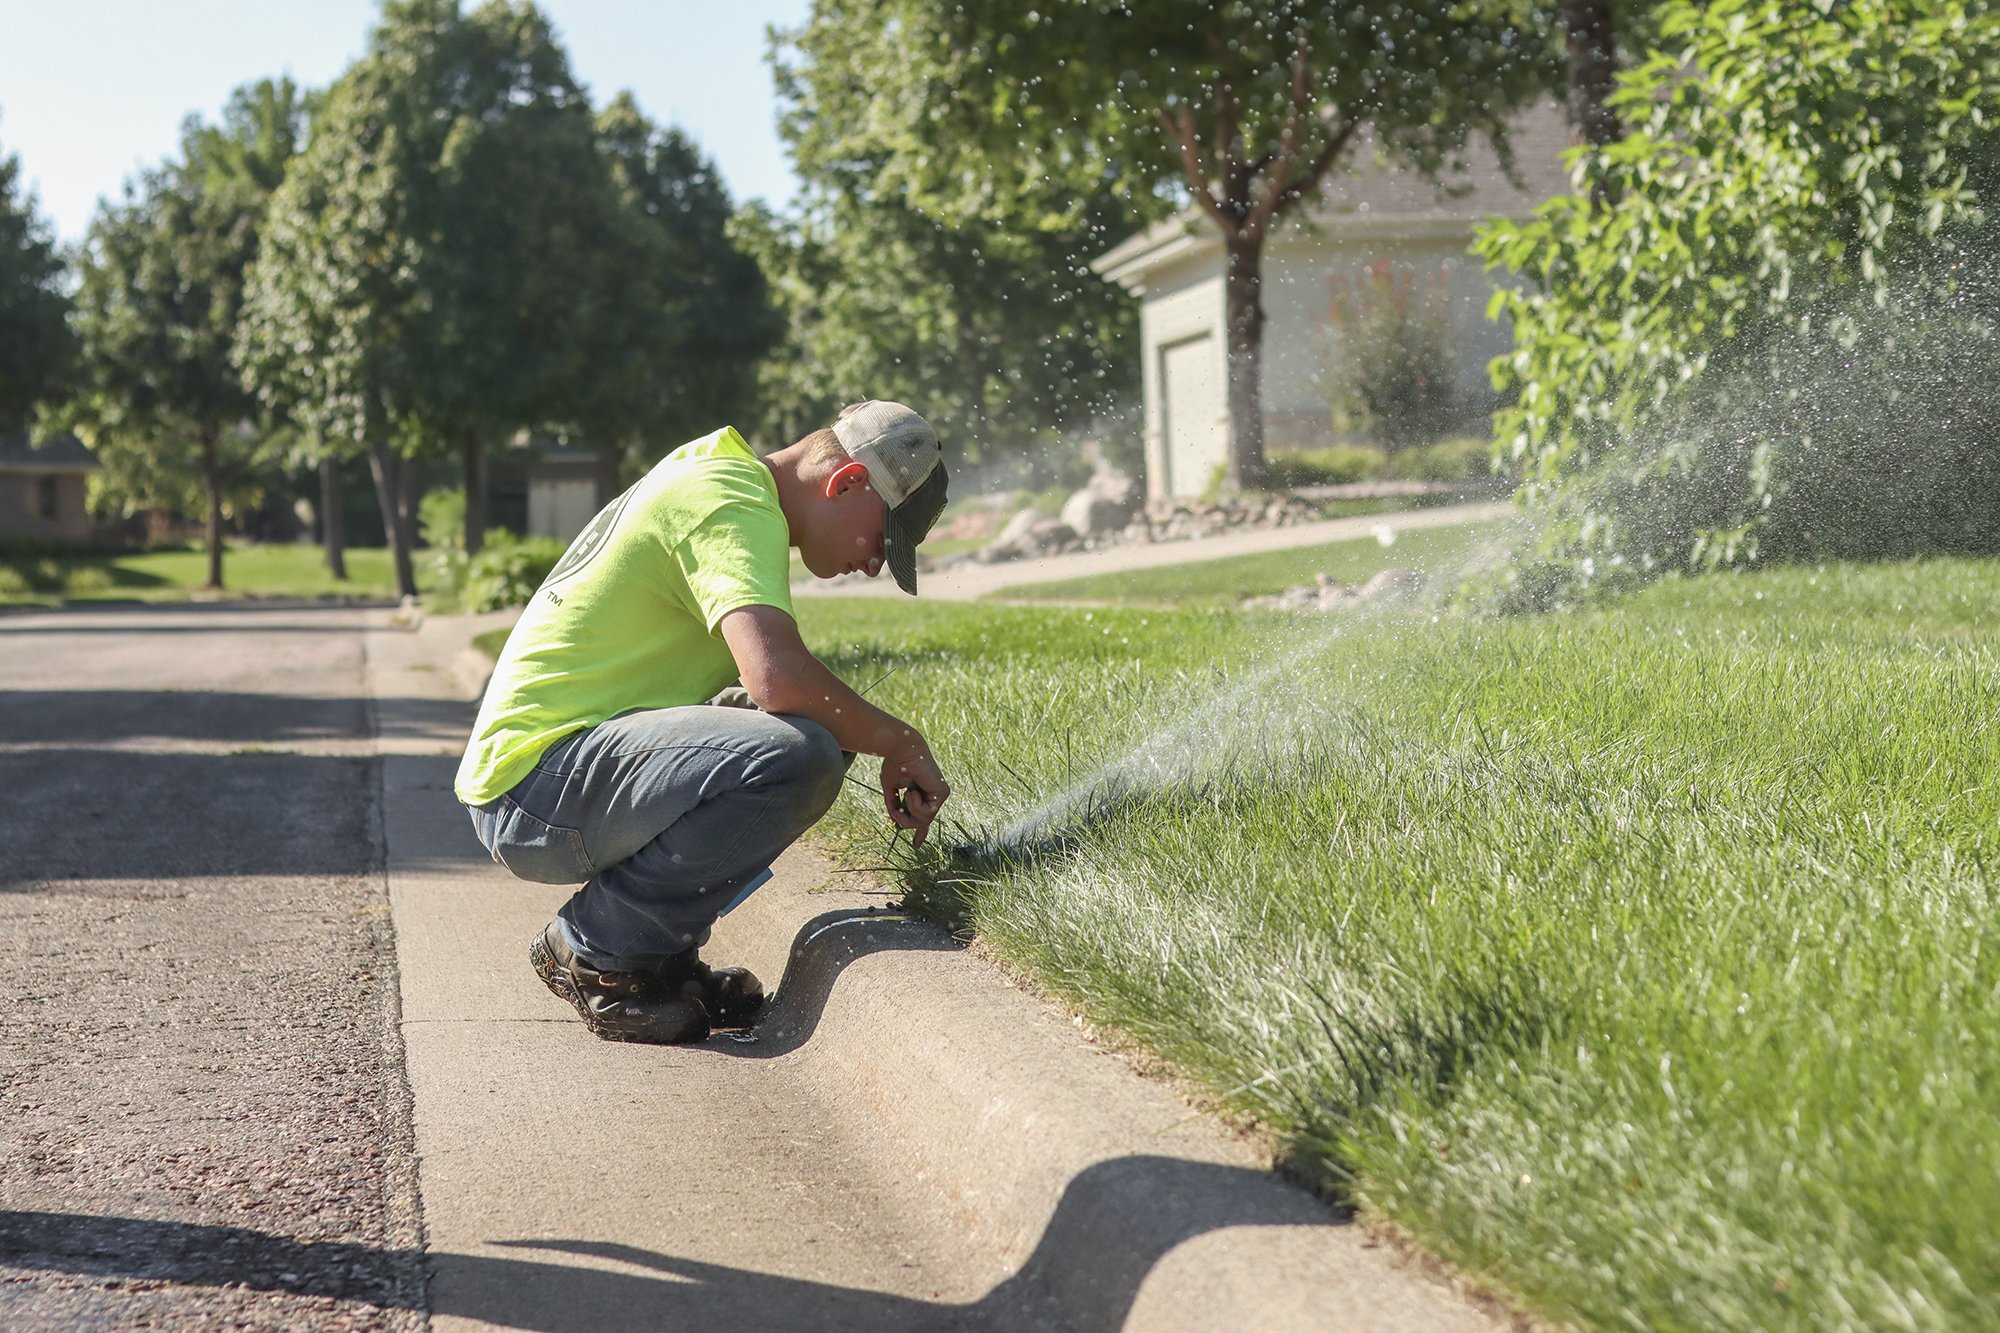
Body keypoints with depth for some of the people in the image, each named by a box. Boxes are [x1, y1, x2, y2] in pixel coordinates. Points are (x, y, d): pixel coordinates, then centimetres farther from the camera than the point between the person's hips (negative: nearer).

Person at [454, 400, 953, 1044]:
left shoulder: (719, 472, 17)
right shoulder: (733, 507, -15)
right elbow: (778, 676, -32)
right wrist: (900, 742, -16)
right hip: (533, 785, -11)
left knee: (817, 729, 14)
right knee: (798, 756, -30)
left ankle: (656, 949, 9)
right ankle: (597, 950, -9)